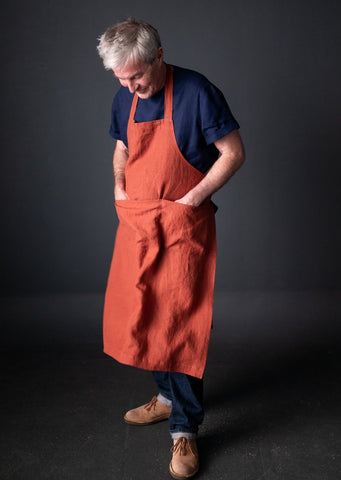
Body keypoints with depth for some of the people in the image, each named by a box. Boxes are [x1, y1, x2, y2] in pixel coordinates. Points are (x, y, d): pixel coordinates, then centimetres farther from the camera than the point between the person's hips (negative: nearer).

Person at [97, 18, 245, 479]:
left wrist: (192, 199, -14)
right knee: (138, 315, 12)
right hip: (136, 221, 7)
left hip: (182, 224, -6)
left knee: (180, 321, -5)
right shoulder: (125, 98, 7)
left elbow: (234, 153, -9)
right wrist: (119, 187, 5)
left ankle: (185, 430, 10)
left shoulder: (197, 91, -12)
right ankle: (168, 395, 33)